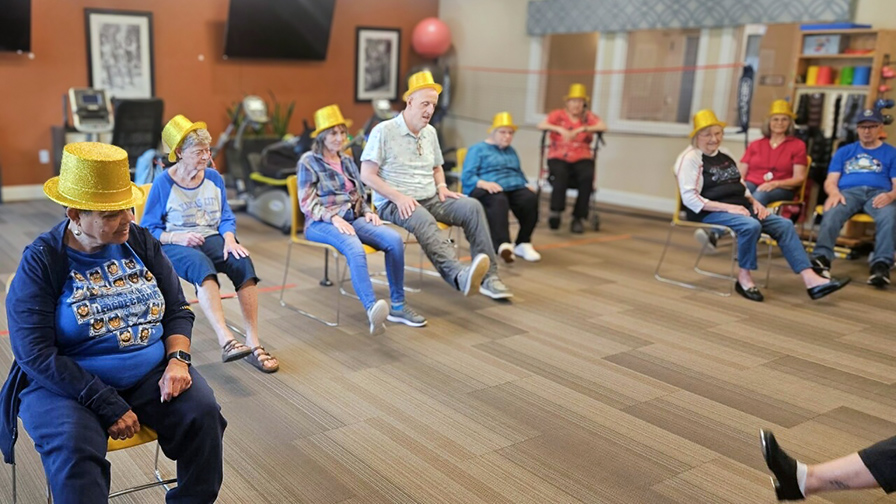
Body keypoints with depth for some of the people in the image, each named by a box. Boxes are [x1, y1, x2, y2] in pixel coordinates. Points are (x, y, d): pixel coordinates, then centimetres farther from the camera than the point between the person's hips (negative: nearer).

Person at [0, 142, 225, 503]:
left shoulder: (140, 240, 1)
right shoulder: (41, 262, -11)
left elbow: (177, 309, 7)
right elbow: (36, 355, -16)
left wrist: (177, 360, -13)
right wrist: (107, 405, -21)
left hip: (151, 372, 4)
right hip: (67, 383, -3)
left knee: (203, 413, -20)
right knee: (74, 449, -32)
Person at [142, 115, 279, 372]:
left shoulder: (214, 177, 9)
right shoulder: (163, 183, -2)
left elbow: (226, 218, 11)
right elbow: (149, 230, -2)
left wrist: (229, 239, -11)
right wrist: (178, 237, -20)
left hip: (211, 238, 4)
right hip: (174, 245, -4)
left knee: (243, 262, -29)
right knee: (201, 264, -40)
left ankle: (253, 342, -30)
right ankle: (226, 341, -52)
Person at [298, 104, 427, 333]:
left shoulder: (348, 161, 21)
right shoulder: (308, 162, 3)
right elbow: (307, 203, -5)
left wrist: (367, 212, 2)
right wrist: (333, 218, -21)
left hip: (353, 217, 6)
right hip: (322, 222, -6)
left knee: (394, 239, -22)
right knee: (354, 248, -39)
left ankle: (398, 306, -16)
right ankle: (372, 308, -56)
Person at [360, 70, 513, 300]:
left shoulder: (430, 132, 14)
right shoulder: (384, 131, -6)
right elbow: (367, 175, -10)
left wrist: (441, 186, 3)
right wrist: (398, 197, -21)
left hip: (430, 199, 7)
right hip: (393, 203, -6)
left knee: (472, 206, -17)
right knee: (423, 220, -39)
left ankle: (488, 277, -21)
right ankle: (459, 275, -62)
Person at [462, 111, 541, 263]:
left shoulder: (511, 151, 32)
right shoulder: (478, 149, 12)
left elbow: (519, 174, 32)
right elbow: (467, 177, 0)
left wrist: (526, 185, 8)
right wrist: (484, 183, -20)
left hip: (514, 188, 5)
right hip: (485, 189, -5)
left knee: (531, 199, -29)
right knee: (499, 201, -41)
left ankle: (523, 243, -27)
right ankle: (503, 244, -57)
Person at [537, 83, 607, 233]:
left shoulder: (588, 117, 10)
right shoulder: (558, 115, 8)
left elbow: (603, 127, -8)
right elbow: (541, 125, -8)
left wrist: (582, 129, -22)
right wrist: (559, 129, -25)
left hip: (582, 158, 1)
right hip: (558, 157, -1)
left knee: (588, 176, -30)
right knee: (561, 174, -35)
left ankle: (578, 218, -23)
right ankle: (556, 211, -33)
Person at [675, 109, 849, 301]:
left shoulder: (724, 154, 18)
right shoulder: (690, 158, -7)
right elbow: (690, 198, -17)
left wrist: (754, 201, 4)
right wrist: (728, 207, -23)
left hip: (739, 208, 8)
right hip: (710, 212, -8)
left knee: (784, 224, -10)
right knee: (751, 225, -35)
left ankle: (811, 280, -17)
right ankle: (744, 278, -15)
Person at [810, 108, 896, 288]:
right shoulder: (844, 151, 24)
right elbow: (830, 181, 13)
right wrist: (834, 192, -12)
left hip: (878, 193, 0)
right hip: (848, 191, 1)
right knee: (832, 213, -36)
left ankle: (881, 265, -43)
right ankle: (821, 258, -45)